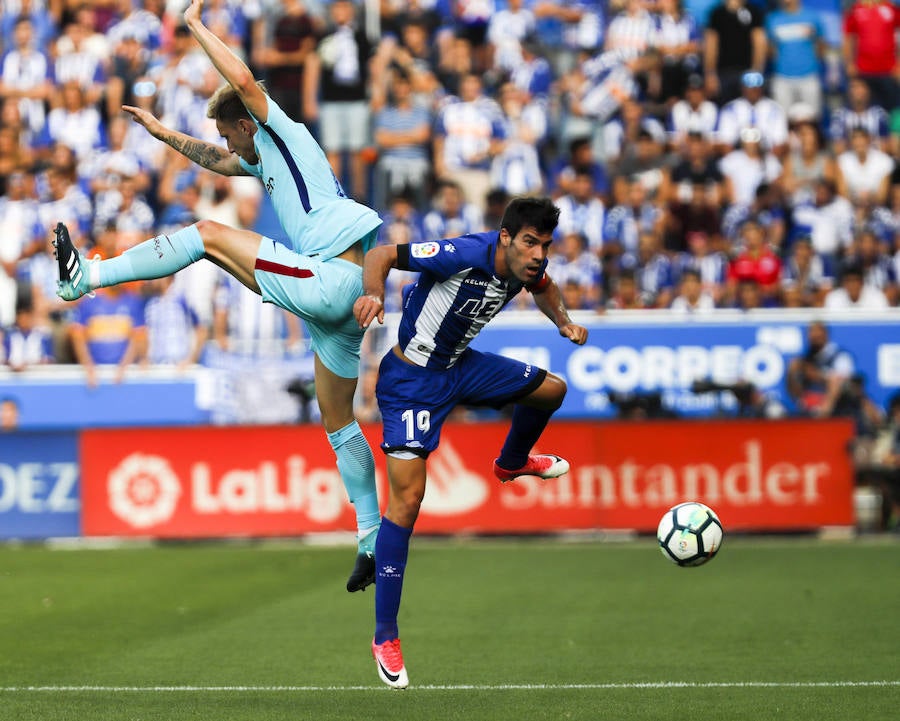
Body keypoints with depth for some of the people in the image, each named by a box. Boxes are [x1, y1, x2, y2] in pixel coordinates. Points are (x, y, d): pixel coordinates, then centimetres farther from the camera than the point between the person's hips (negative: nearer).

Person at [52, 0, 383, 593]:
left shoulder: (286, 135, 1)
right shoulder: (266, 158, 27)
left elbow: (243, 80, -13)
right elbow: (217, 161, 44)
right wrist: (162, 132, 43)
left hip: (332, 276, -10)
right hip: (342, 298, 10)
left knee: (208, 235, -6)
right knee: (337, 421, 12)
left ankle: (87, 276, -7)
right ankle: (373, 540, 13)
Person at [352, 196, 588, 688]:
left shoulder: (526, 265, -7)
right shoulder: (463, 255, -31)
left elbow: (543, 288, 19)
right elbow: (382, 255, -28)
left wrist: (563, 321, 0)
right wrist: (373, 293, -48)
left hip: (460, 366, 8)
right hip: (412, 380, -8)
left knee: (550, 389, 17)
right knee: (408, 495, -15)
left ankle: (513, 463, 51)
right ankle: (385, 635, -10)